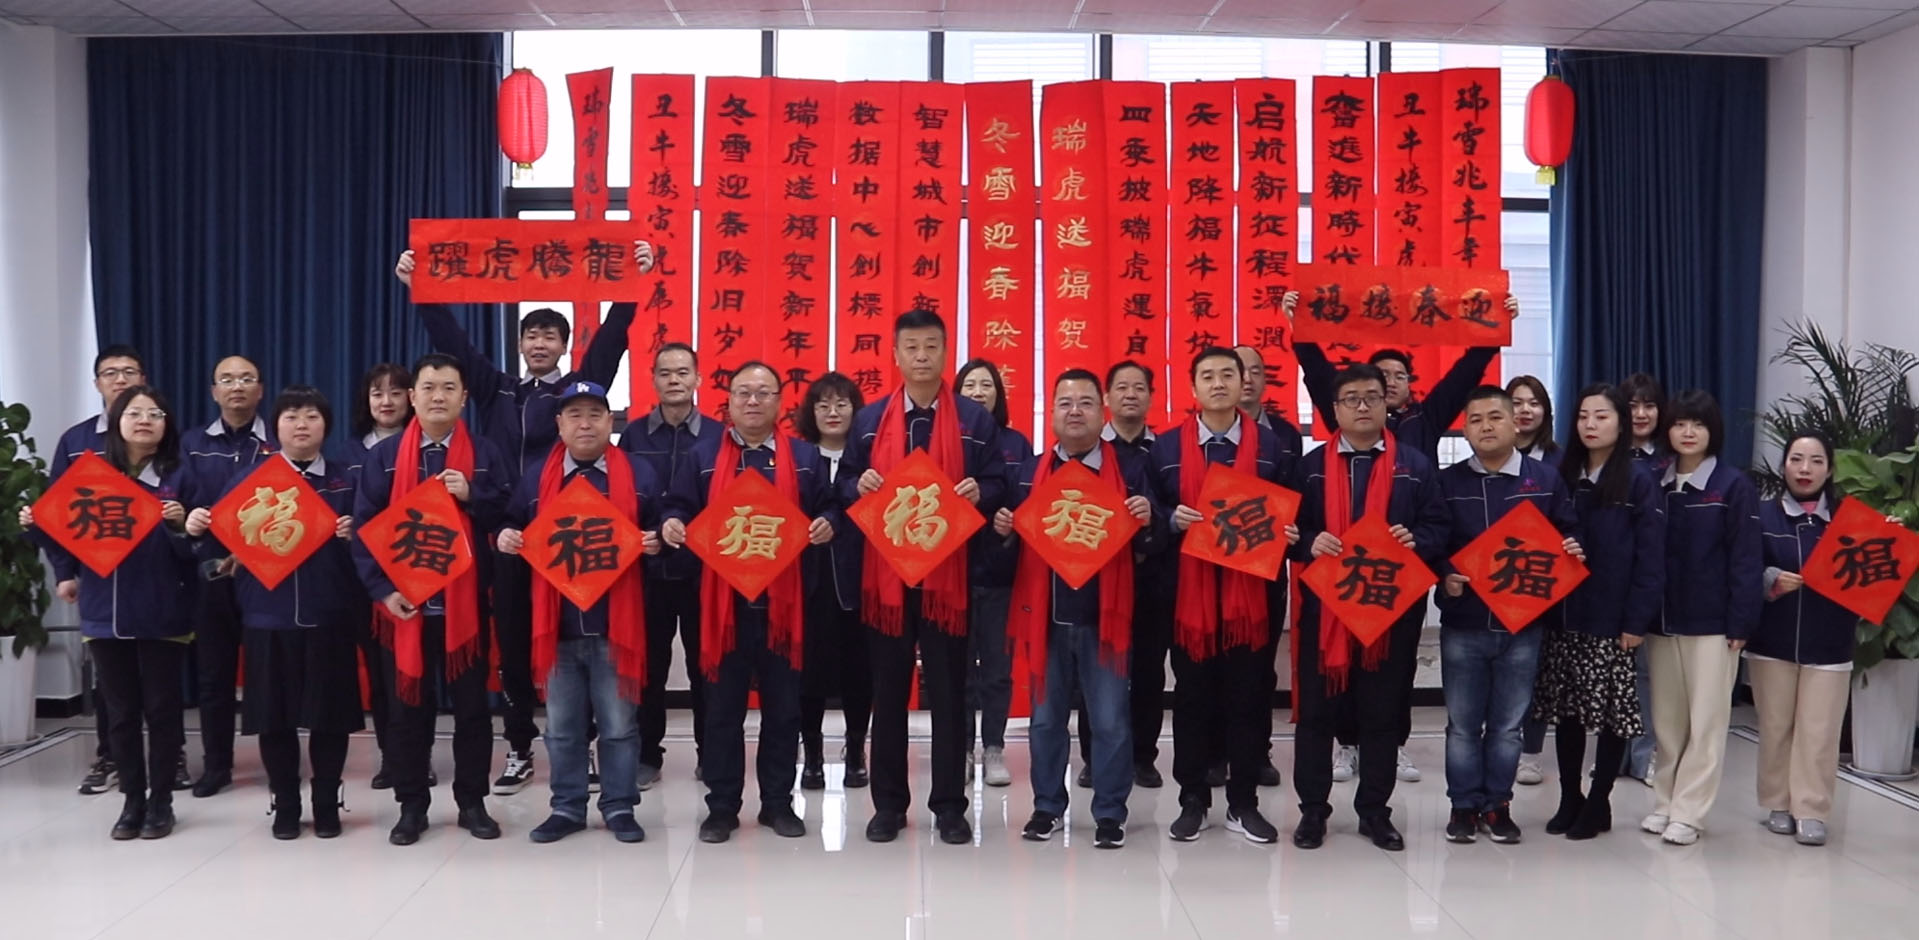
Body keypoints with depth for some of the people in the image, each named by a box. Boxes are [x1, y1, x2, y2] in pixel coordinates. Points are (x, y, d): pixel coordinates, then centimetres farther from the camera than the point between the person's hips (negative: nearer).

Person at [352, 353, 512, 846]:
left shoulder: (485, 454, 4)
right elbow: (364, 527, -1)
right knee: (407, 708, 7)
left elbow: (508, 518, 0)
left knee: (471, 705, 7)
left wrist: (472, 496, -16)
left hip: (465, 602, 0)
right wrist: (382, 589, -10)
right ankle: (411, 805, 19)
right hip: (403, 603, 0)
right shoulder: (384, 456, 3)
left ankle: (472, 802, 19)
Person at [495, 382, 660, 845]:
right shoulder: (536, 478, 9)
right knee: (562, 727, 11)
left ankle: (619, 807, 17)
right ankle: (567, 807, 23)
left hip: (615, 622, -2)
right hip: (557, 623, 2)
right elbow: (515, 527, 17)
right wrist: (506, 538, -5)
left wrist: (655, 543, -15)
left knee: (618, 724, 5)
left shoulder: (639, 474, 3)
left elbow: (659, 530, 6)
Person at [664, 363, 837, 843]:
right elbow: (684, 510, 9)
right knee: (723, 709, 5)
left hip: (784, 601, 1)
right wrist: (672, 525, -12)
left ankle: (778, 803, 20)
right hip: (724, 602, 0)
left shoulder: (805, 457, 9)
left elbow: (828, 508, 10)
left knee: (783, 708, 7)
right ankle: (722, 806, 15)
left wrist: (827, 525, -12)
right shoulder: (704, 457, 9)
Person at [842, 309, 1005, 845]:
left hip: (949, 571, -1)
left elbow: (997, 485, 5)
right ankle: (889, 803, 17)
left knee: (949, 691, 4)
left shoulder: (976, 420, 4)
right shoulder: (868, 420, 8)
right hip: (884, 570, 1)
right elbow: (844, 485, 10)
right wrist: (860, 486, -12)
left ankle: (950, 805, 14)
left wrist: (980, 492, -16)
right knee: (888, 690, 7)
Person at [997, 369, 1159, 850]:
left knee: (1111, 721, 3)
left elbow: (1151, 543, 1)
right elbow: (1012, 536, 10)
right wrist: (1002, 530, -11)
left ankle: (1110, 813, 15)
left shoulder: (1130, 468, 2)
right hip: (1046, 615, 2)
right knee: (1046, 719, 11)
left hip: (1104, 615, -2)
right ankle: (1047, 806, 24)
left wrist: (1147, 521, -19)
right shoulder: (1029, 471, 7)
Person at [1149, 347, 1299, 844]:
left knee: (1249, 698, 5)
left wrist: (1287, 532, -11)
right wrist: (1171, 520, -13)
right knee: (1192, 698, 5)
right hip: (1189, 591, 0)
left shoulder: (1272, 446, 6)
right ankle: (1193, 801, 17)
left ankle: (1244, 803, 17)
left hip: (1251, 590, 1)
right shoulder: (1166, 446, 4)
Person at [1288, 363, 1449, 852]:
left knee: (1383, 713, 8)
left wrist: (1415, 541, -16)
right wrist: (1310, 543, -16)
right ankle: (1313, 809, 15)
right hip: (1323, 605, 0)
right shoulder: (1311, 466, 6)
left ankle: (1374, 811, 20)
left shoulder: (1415, 465, 7)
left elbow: (1437, 528, 4)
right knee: (1315, 711, 4)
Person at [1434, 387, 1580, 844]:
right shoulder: (1447, 482, 3)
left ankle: (1497, 804, 21)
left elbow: (1567, 535, 9)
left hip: (1523, 623, 0)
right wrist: (1443, 579, -14)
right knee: (1462, 723, 7)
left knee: (1507, 724, 8)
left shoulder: (1546, 479, 4)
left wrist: (1571, 553, -12)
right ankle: (1464, 805, 18)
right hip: (1462, 624, 0)